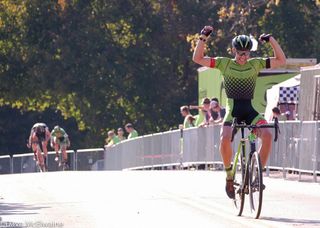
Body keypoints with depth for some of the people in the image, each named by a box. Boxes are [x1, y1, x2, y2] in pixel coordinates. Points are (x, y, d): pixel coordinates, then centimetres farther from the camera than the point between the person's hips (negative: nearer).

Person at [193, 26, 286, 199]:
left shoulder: (256, 64, 7)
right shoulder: (224, 64, 3)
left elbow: (281, 61, 4)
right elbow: (197, 58, 0)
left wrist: (272, 40, -5)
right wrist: (203, 38, -10)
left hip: (250, 111, 2)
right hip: (232, 111, -2)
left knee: (267, 135, -26)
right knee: (225, 139, -30)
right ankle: (229, 176, -8)